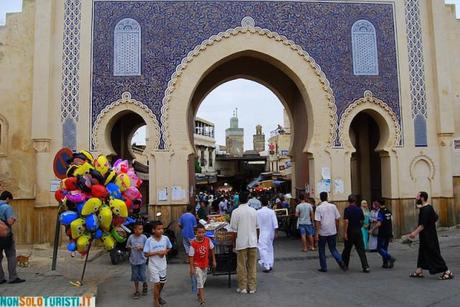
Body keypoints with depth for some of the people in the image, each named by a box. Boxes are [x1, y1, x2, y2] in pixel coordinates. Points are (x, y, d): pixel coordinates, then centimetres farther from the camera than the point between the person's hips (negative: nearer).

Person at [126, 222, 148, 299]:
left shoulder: (144, 237, -9)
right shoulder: (131, 237, -6)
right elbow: (127, 247, 6)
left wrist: (141, 248, -22)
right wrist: (130, 247, -15)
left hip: (142, 260, -1)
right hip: (133, 260, 2)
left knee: (142, 276, -1)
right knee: (135, 277, 9)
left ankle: (144, 285, 31)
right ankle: (137, 291, 25)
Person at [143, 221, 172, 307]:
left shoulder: (165, 238, -7)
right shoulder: (149, 240, -16)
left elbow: (169, 248, 10)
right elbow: (146, 254, -14)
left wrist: (165, 251, -11)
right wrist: (157, 252, -23)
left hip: (163, 265, 4)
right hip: (153, 265, -4)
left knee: (162, 282, 18)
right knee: (157, 283, -6)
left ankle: (158, 296, 44)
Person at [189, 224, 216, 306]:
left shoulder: (208, 240, -14)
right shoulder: (193, 243, -23)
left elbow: (212, 249, 2)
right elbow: (191, 256, -17)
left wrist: (214, 260, 5)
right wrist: (191, 268, -17)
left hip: (205, 264, 4)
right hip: (197, 265, -4)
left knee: (203, 281, 20)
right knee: (200, 282, -9)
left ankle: (199, 294, 43)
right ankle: (202, 300, -5)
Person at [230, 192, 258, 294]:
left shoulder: (236, 212, -9)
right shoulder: (254, 211, 2)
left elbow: (234, 229, -7)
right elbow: (257, 227, 7)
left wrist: (234, 243, 2)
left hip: (241, 242, -3)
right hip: (253, 242, 3)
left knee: (241, 266, 7)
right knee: (252, 265, 11)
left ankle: (243, 287, 13)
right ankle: (252, 287, 16)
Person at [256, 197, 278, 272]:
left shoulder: (258, 212, -11)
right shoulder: (271, 211, -6)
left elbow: (256, 223, -4)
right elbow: (275, 223, -7)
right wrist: (276, 233, -1)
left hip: (262, 233, -4)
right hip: (271, 233, 4)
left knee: (263, 249, -1)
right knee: (270, 248, 17)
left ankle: (266, 266, -7)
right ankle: (270, 265, 22)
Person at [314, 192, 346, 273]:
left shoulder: (319, 208, -9)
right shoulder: (333, 206, 1)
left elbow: (318, 221, -14)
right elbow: (337, 219, 4)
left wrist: (317, 232, -10)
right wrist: (336, 229, 15)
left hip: (322, 232, -3)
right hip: (332, 232, 3)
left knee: (321, 250, 12)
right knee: (333, 248, 15)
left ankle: (324, 267, 15)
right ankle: (340, 261, -7)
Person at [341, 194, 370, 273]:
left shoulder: (347, 209, -11)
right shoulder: (359, 209, 3)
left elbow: (346, 221, -18)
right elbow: (362, 221, 11)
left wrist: (345, 233, -16)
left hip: (350, 232, -3)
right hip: (358, 231, 3)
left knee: (347, 249, 12)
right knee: (361, 249, 1)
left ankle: (345, 265, 24)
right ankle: (365, 267, -7)